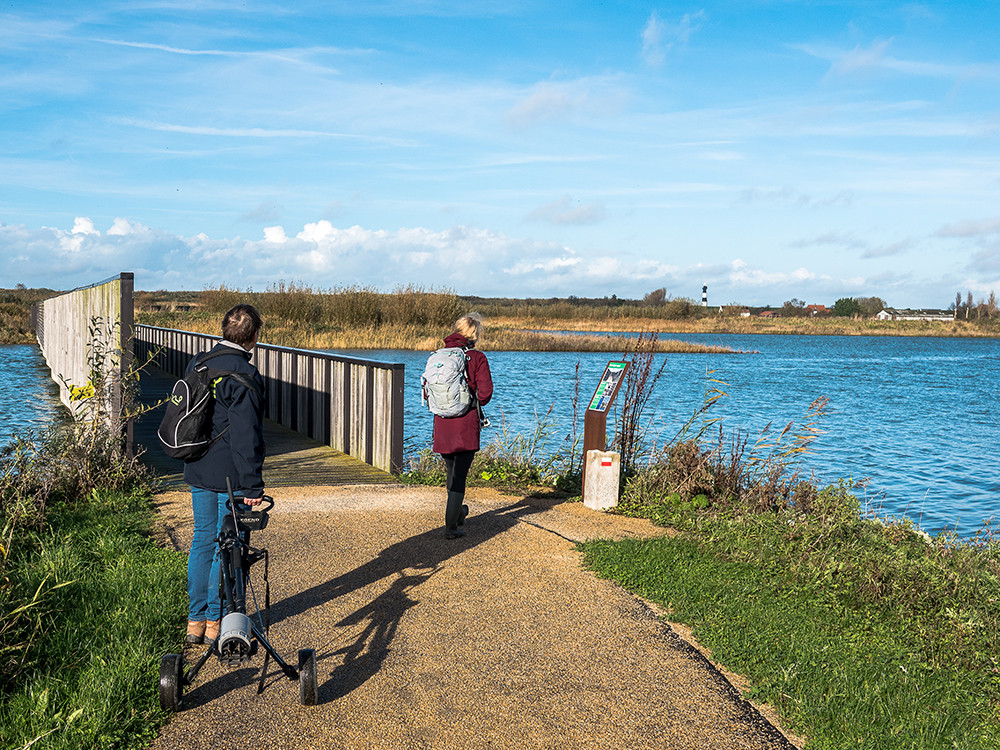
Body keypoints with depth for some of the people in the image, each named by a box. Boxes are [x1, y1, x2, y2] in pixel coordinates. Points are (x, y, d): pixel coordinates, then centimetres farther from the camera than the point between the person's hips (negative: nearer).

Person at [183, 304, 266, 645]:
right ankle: (215, 622, 12)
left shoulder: (197, 364, 8)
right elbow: (246, 435, -21)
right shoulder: (244, 375, -18)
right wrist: (253, 486, -17)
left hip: (198, 472, 8)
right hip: (231, 476, -8)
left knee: (203, 540, 15)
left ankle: (195, 621, 22)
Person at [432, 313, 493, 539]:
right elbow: (485, 393, -11)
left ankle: (457, 512, 40)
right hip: (466, 423, -4)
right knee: (460, 474, 0)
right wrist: (474, 404, 8)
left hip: (442, 422, 5)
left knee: (451, 470, 21)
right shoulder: (477, 358, -7)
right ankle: (451, 526, -1)